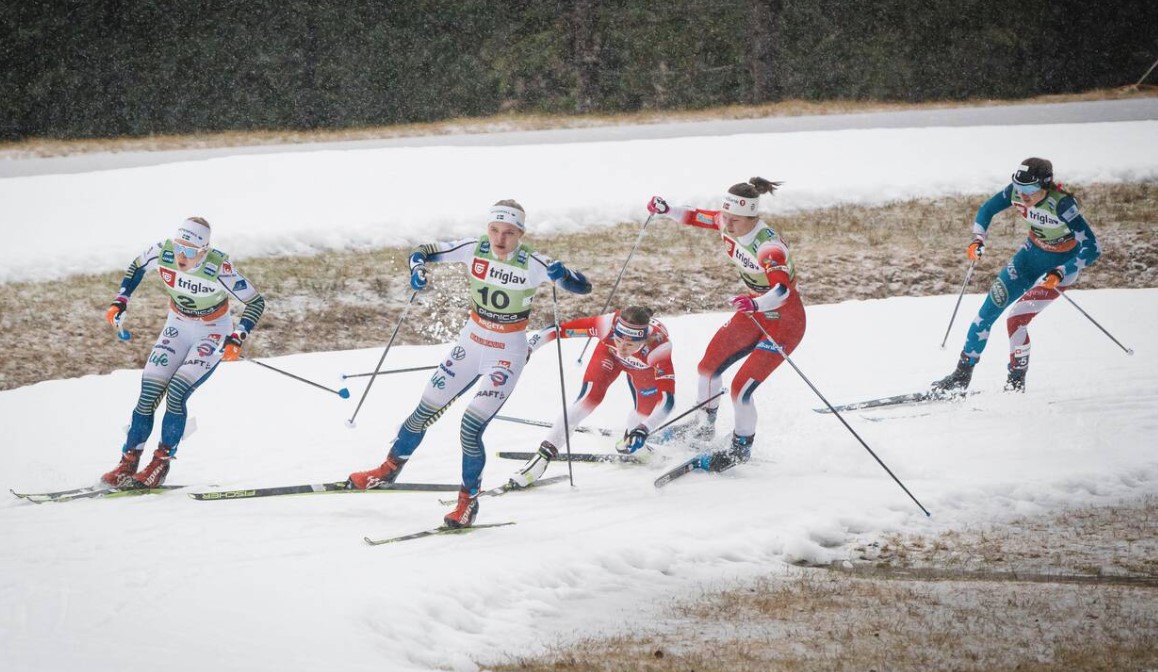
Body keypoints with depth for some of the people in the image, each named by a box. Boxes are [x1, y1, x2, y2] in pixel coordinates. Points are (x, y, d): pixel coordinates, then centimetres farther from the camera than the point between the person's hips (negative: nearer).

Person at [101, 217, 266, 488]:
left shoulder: (219, 269, -32)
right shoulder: (162, 253, -21)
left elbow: (256, 302, -22)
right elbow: (137, 266, 4)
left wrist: (237, 339, -32)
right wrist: (120, 301, -5)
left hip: (213, 334, -4)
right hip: (177, 328, 4)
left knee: (176, 394, -20)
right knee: (148, 396, -6)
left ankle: (161, 464, -7)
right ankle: (128, 463, 4)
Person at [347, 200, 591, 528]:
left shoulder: (532, 265, -20)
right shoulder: (474, 249, -11)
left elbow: (583, 287, -22)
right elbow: (423, 252, -3)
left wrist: (562, 274, -43)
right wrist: (417, 266, -26)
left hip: (506, 356, -4)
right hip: (471, 344, 4)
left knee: (470, 430, -14)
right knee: (424, 413, 11)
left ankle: (469, 500, 7)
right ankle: (389, 468, 35)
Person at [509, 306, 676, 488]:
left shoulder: (658, 348, -44)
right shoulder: (608, 324, -42)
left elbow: (667, 399, -47)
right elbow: (559, 329, -33)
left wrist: (644, 429, -60)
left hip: (644, 366, 1)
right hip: (609, 354, -1)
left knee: (645, 414, -7)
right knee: (589, 399, -21)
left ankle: (630, 438, 31)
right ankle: (544, 456, -17)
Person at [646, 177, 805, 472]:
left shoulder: (769, 247, -35)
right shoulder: (727, 224, -12)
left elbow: (782, 291, -49)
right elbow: (695, 217, 9)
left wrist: (755, 304, -66)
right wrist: (666, 210, -5)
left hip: (784, 321, -8)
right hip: (754, 310, 8)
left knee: (740, 389, -12)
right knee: (707, 369, 12)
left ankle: (742, 448, 13)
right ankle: (705, 427, 38)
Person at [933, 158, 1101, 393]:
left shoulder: (1061, 204, -34)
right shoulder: (1016, 191, -17)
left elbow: (1092, 248, -36)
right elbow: (987, 210, 2)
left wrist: (1059, 275, -45)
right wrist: (978, 239, -16)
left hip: (1062, 264, -6)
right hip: (1032, 253, 6)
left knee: (1016, 319, -19)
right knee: (989, 309, -3)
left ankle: (1016, 382, 2)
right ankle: (962, 375, 6)